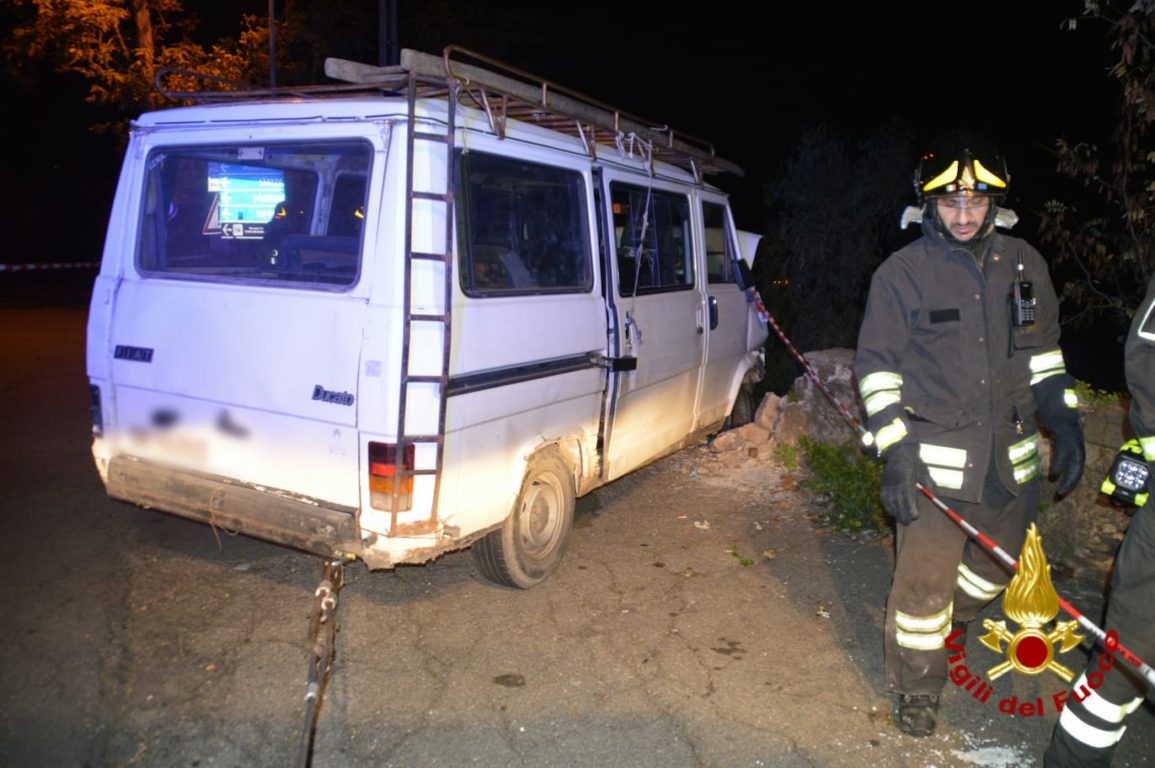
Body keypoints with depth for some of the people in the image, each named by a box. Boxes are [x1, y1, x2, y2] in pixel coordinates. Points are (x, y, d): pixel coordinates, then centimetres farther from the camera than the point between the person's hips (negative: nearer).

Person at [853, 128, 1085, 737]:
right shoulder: (900, 274, -7)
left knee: (992, 567, 20)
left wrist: (1065, 424, 5)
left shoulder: (1024, 264, 4)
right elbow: (876, 367, -6)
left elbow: (1043, 353, 14)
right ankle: (916, 688, 23)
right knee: (925, 580, 0)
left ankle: (943, 629, 49)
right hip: (935, 461, -4)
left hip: (1010, 460, 5)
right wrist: (895, 453, -13)